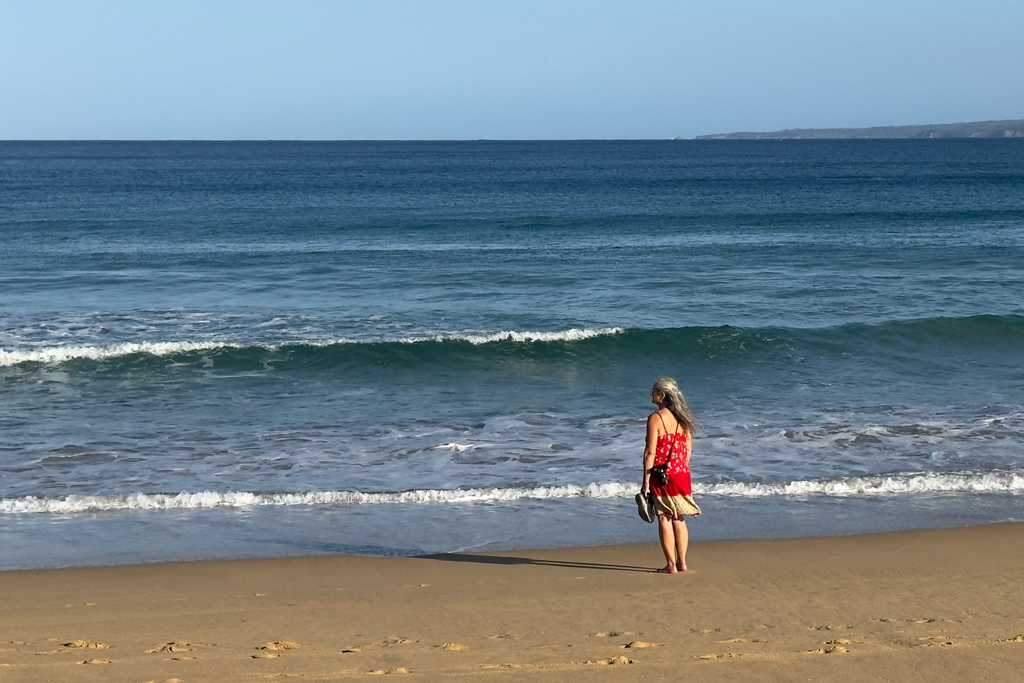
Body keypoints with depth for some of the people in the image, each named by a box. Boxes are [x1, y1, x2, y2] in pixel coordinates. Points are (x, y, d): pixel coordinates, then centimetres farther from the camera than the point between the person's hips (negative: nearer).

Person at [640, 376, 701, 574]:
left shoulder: (655, 418, -13)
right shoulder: (682, 418, 7)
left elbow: (650, 452, -15)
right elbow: (688, 448, 10)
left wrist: (646, 480, -12)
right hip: (682, 474, 6)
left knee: (664, 519, 1)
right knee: (678, 519, 15)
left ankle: (671, 565, 2)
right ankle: (681, 563, 20)